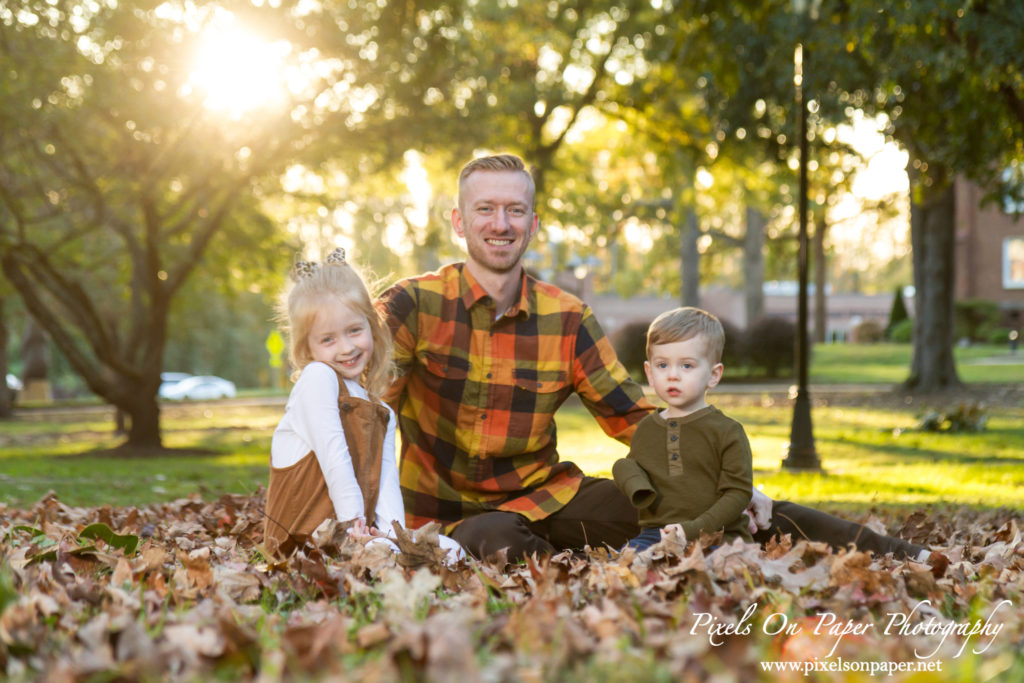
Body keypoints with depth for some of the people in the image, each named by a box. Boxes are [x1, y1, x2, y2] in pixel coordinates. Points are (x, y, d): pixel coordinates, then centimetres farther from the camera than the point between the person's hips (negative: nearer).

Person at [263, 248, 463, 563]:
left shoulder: (382, 413, 18)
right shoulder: (318, 377, -7)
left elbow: (386, 475, 4)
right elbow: (333, 456, -13)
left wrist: (392, 528, -15)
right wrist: (353, 524, -16)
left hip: (359, 528, 8)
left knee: (452, 549, -7)